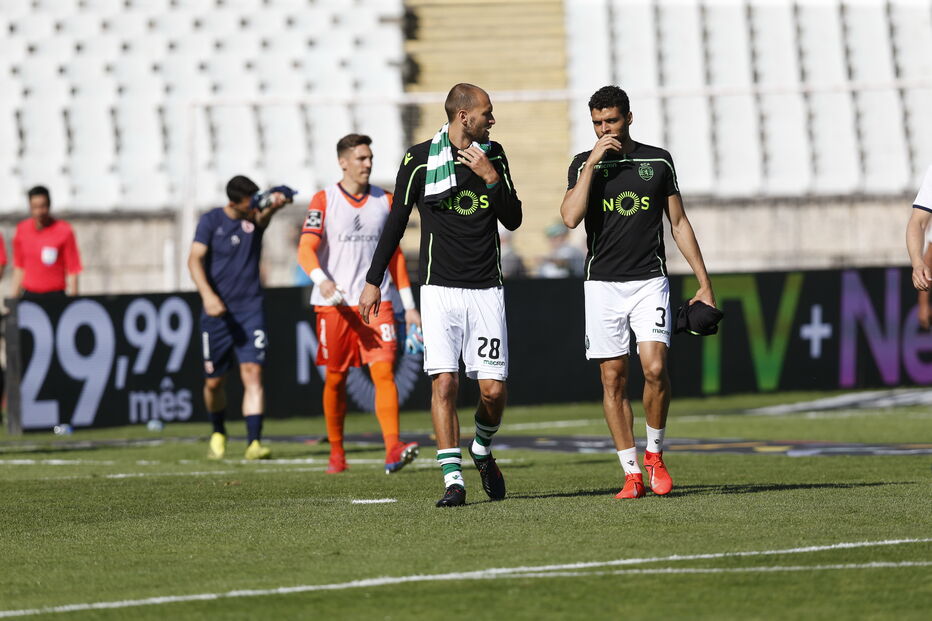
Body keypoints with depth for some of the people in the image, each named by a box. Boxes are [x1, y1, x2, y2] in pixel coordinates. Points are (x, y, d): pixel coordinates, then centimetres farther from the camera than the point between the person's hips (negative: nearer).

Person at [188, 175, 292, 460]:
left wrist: (273, 204, -47)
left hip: (250, 311, 0)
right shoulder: (211, 221, -3)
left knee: (252, 373, -14)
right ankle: (218, 432, 34)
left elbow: (263, 215, -22)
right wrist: (207, 294, -27)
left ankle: (253, 442, -19)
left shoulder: (255, 219, 0)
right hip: (217, 312, 0)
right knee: (214, 381, 8)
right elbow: (195, 258, -11)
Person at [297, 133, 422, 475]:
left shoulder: (385, 201, 11)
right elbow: (306, 249, -10)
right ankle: (336, 453, 19)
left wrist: (409, 305, 14)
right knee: (335, 379, 5)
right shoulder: (324, 200, -1)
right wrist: (321, 280, -31)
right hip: (334, 303, -2)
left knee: (384, 371, -13)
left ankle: (393, 450, -22)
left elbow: (395, 255, 17)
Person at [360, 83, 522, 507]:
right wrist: (373, 280, 6)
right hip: (440, 289, -2)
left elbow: (513, 220, 7)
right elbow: (396, 222, 5)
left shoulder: (493, 156, 8)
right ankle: (453, 480, -9)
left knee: (493, 390, -3)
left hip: (486, 289, 2)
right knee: (444, 382, -13)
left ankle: (483, 451, 27)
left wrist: (491, 177, -8)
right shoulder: (420, 159, -2)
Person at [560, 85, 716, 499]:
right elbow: (570, 217, -13)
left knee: (655, 369, -15)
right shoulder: (584, 164, 4)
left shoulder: (658, 161, 6)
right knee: (613, 379, -1)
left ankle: (654, 454, 6)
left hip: (649, 280, 0)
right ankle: (631, 473, 4)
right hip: (602, 283, 0)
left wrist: (704, 282, 9)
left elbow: (679, 223, 11)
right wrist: (593, 162, -14)